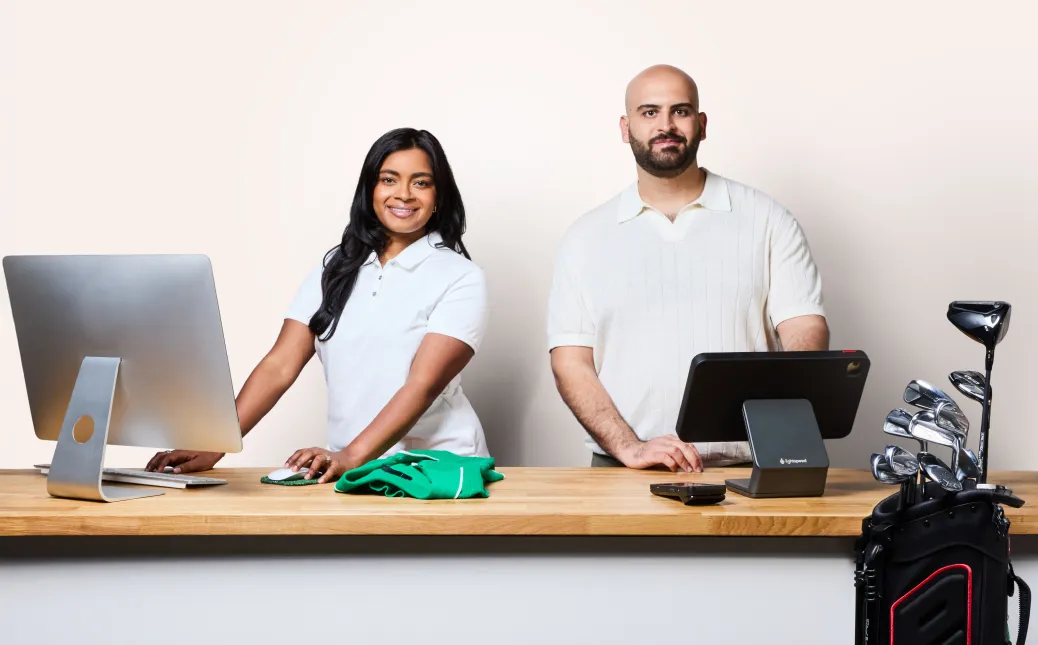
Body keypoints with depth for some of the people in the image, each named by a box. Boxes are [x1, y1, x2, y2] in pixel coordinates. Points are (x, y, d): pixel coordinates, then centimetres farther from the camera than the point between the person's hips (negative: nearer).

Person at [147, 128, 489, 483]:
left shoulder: (460, 277, -2)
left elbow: (423, 384, -13)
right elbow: (279, 366, 4)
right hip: (356, 473, 3)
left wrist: (351, 457, -26)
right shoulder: (335, 269, 10)